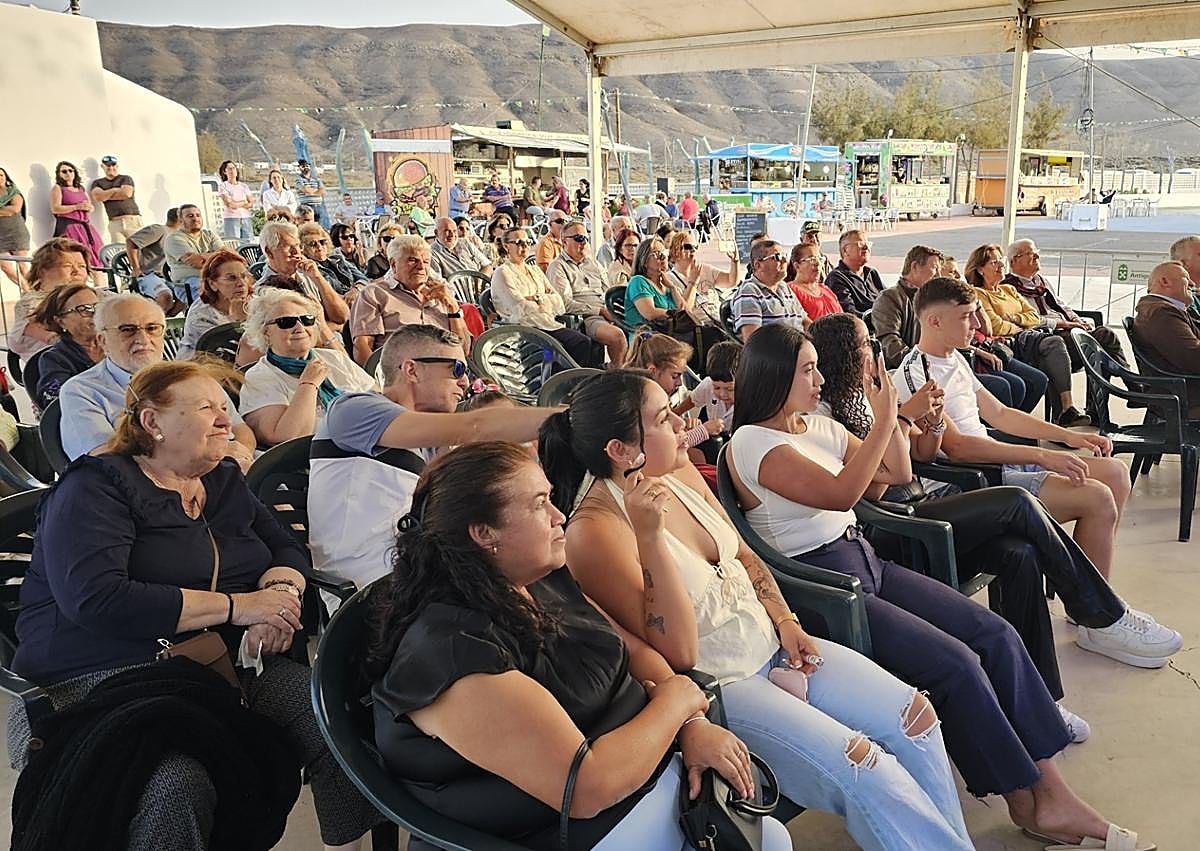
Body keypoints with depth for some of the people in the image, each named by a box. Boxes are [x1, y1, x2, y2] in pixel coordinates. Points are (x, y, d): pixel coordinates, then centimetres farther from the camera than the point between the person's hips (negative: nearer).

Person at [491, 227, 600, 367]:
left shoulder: (535, 270, 26)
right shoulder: (502, 273, 4)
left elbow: (557, 300, 13)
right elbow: (521, 308, -9)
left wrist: (537, 299, -3)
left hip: (548, 324, 6)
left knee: (584, 342, -20)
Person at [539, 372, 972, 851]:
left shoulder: (679, 472, 0)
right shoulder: (595, 531, -22)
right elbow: (678, 653, -25)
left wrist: (785, 622, 0)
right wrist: (649, 537, -34)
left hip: (770, 647, 8)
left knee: (914, 714, -1)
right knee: (860, 765, -20)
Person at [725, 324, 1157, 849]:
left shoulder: (820, 427, 12)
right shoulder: (751, 442, -13)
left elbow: (898, 473, 16)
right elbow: (840, 494, -24)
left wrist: (888, 414, 3)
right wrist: (884, 421, -20)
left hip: (866, 563, 8)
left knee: (996, 634, -7)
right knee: (956, 663, -19)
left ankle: (1053, 791, -2)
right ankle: (1026, 804, 0)